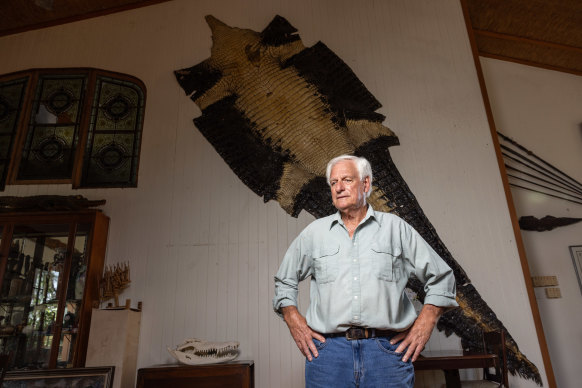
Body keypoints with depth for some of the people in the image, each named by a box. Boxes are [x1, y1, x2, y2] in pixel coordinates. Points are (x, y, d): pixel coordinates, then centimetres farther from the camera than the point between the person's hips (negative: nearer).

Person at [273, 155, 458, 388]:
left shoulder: (396, 228, 7)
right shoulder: (314, 232, 10)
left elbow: (440, 277, 11)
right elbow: (284, 281, 18)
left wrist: (425, 323, 1)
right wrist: (294, 321, 6)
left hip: (386, 350, 0)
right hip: (328, 350, 1)